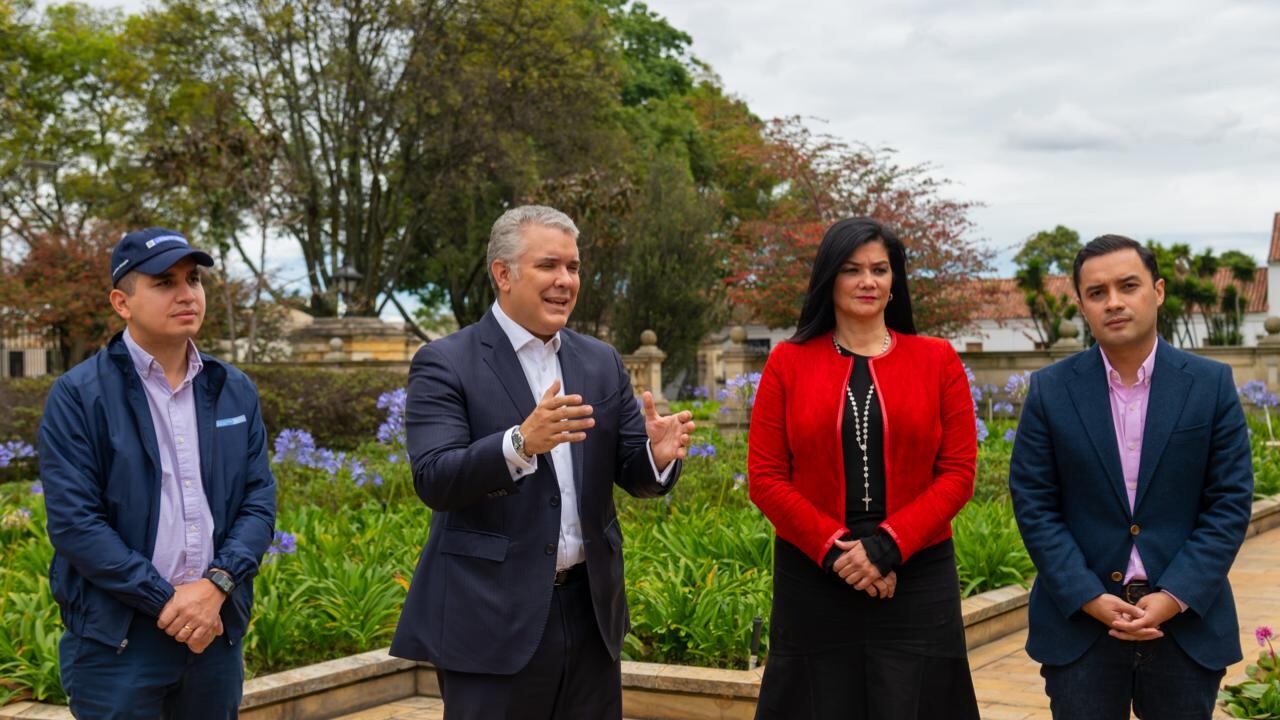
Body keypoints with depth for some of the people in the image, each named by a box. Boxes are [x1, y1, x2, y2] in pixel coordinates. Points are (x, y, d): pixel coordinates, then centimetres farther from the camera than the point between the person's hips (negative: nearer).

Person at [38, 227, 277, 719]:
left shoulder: (235, 392, 10)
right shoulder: (78, 395, -5)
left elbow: (260, 500, 5)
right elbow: (73, 521, -11)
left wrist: (215, 586, -11)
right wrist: (169, 602, -13)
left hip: (217, 628, 4)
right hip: (117, 638, -4)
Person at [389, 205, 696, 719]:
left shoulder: (601, 363, 10)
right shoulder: (445, 364, -5)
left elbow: (635, 476, 8)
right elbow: (434, 481, -16)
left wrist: (659, 454, -15)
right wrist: (521, 442, -32)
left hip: (589, 612, 5)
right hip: (492, 618, -5)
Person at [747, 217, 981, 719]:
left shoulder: (937, 360, 3)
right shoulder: (789, 363, 2)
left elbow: (958, 472, -1)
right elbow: (765, 477, -1)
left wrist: (887, 547, -13)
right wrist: (835, 550, -12)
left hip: (916, 579, 0)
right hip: (813, 580, 0)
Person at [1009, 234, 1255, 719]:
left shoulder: (1212, 385, 0)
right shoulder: (1051, 389, 0)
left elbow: (1230, 502, -2)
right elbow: (1033, 503, -2)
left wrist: (1174, 597, -11)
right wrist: (1089, 597, -11)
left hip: (1187, 620, 0)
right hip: (1080, 620, 0)